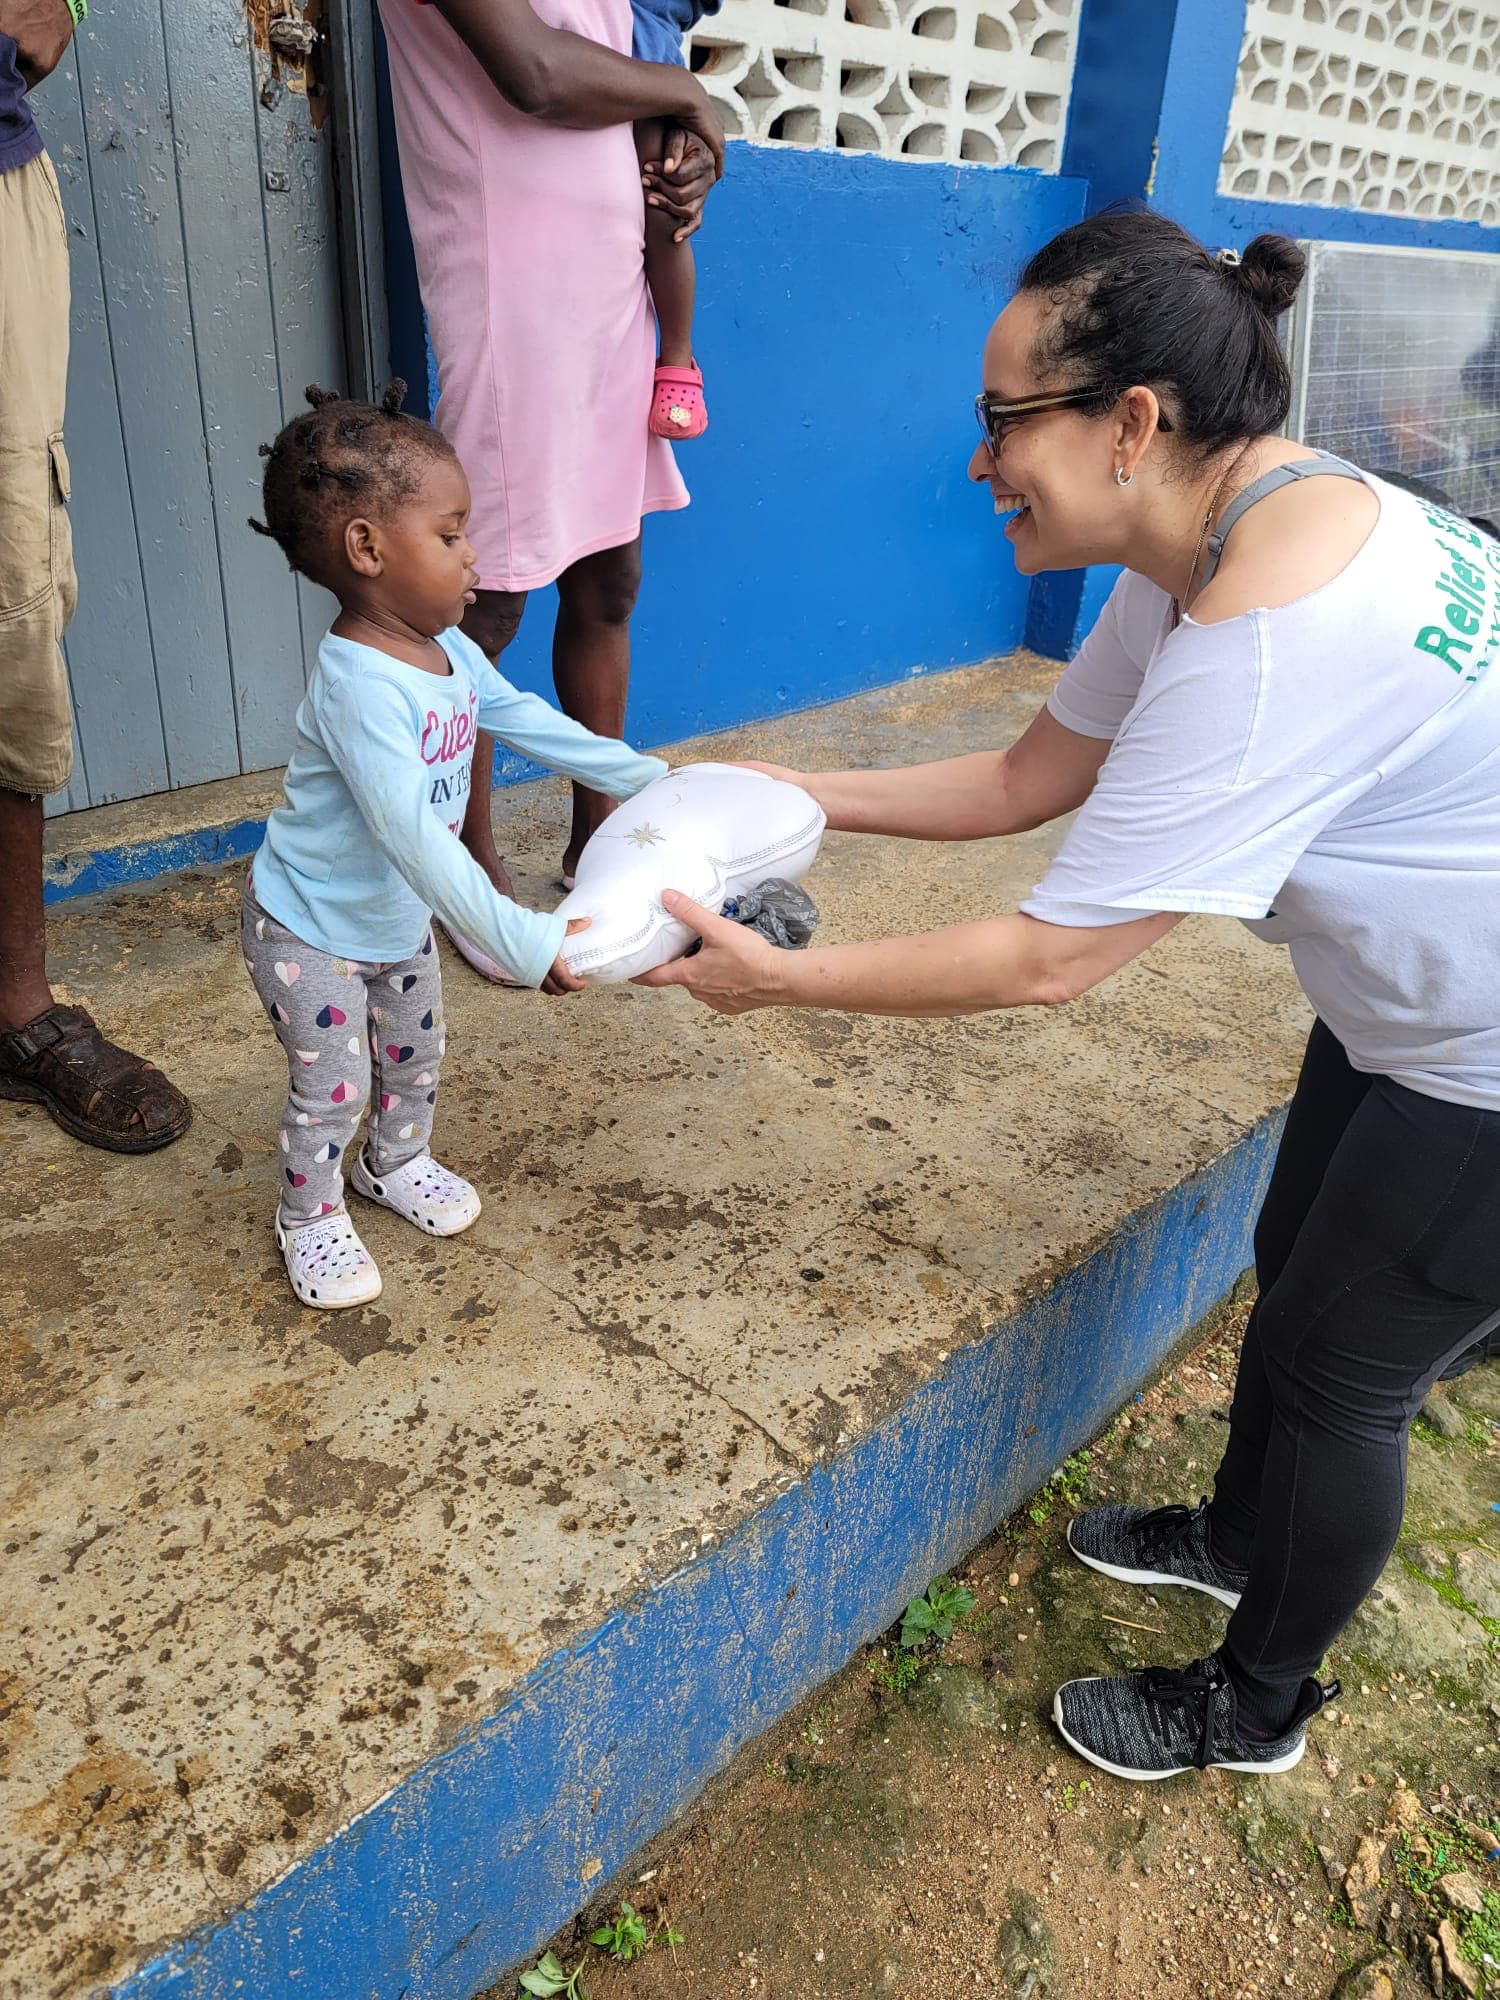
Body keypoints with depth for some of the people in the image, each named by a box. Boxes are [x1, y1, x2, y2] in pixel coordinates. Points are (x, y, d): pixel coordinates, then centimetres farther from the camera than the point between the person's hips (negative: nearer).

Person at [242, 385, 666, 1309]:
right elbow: (414, 837, -42)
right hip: (311, 930, -8)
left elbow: (529, 720, 6)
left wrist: (647, 776, 5)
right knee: (332, 1085, 4)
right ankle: (311, 1216, 31)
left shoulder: (449, 650, -7)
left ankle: (397, 1161, 50)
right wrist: (520, 941, -44)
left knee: (417, 1050, 23)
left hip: (399, 918, 8)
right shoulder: (359, 688, -36)